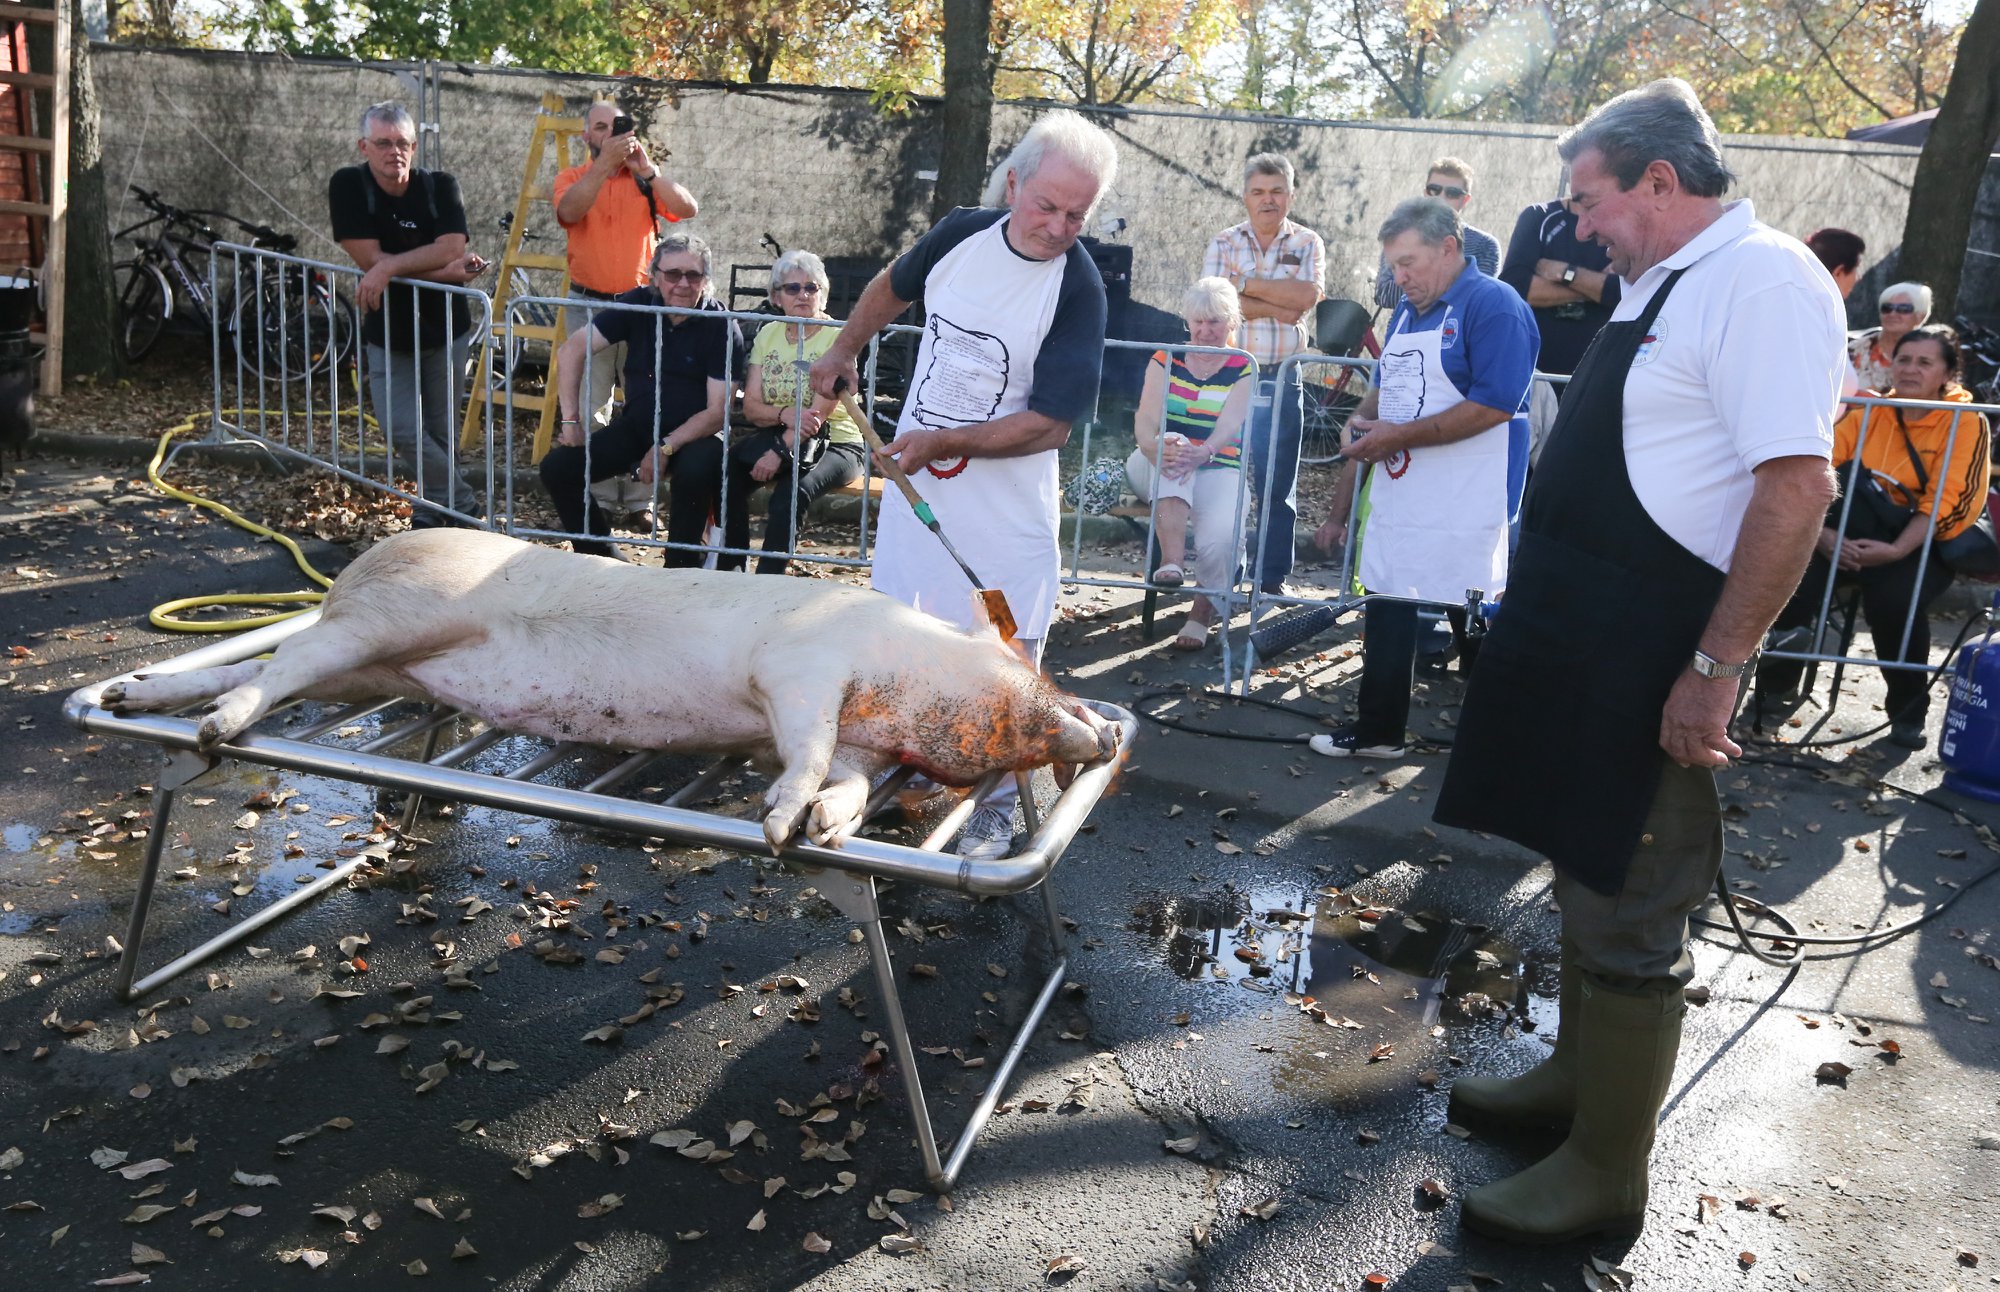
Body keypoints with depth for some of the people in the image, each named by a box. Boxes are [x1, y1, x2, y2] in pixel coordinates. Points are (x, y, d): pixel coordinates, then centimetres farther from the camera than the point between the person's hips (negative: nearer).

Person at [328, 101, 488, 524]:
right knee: (401, 430, -12)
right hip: (387, 334, -1)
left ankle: (434, 509, 28)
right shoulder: (348, 185, -9)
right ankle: (465, 501, 6)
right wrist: (449, 270, -19)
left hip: (445, 330, 1)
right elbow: (370, 259, -18)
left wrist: (389, 268, -29)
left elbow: (450, 249, -19)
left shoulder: (439, 186, -5)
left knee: (441, 432, 7)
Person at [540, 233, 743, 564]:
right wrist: (570, 421, -13)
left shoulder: (722, 327, -12)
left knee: (696, 470, -37)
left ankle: (679, 568, -16)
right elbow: (571, 351, -6)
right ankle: (602, 557, 6)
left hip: (694, 434, -4)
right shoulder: (637, 305, -4)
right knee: (557, 467, -11)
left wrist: (666, 448, -25)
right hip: (635, 426, 4)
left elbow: (717, 411, -15)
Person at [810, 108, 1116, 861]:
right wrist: (844, 351, 17)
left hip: (1006, 505, -5)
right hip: (914, 479, 5)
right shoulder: (962, 233, -3)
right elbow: (893, 287, 20)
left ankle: (994, 811, 16)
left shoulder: (1078, 289, -17)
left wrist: (943, 442, -21)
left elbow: (1051, 425, -21)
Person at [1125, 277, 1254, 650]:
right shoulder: (1165, 360, 6)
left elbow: (1230, 426, -16)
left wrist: (1202, 452, -40)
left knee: (1223, 536, -32)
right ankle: (1171, 560, -44)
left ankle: (1203, 611, -7)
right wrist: (1157, 447, -35)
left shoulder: (1244, 369, 3)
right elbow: (1145, 422, -9)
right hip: (1157, 471, 1)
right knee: (1173, 445, -35)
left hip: (1217, 470, -1)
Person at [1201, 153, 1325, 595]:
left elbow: (1307, 296, -12)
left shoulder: (1307, 244, 7)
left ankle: (1272, 578, 12)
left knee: (1277, 484, 4)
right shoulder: (1223, 244, 7)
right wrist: (1278, 307, -12)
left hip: (1281, 379, 0)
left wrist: (1246, 284, -10)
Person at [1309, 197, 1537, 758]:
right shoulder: (1406, 311, 16)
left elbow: (1494, 405, -21)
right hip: (1395, 496, 8)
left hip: (1463, 506, -8)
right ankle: (1378, 728, 21)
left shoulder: (1494, 305, -11)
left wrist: (1398, 435, -19)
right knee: (1386, 606, 11)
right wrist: (1362, 423, 5)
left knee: (1477, 619, 0)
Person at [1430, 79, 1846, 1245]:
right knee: (1587, 874, 21)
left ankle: (1607, 1174, 16)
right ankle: (1579, 1076, 39)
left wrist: (1717, 665, -24)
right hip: (1587, 644, 10)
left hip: (1657, 663, -10)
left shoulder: (1762, 279, -17)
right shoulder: (1665, 283, 14)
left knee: (1631, 917, 1)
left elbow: (1797, 484, -24)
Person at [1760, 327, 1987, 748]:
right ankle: (1775, 680, -3)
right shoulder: (1868, 413, 7)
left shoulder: (1965, 422, -2)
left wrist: (1897, 550, -26)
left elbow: (1946, 503, -11)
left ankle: (1908, 711, -9)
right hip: (1852, 536, 3)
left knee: (1895, 598, -35)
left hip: (1921, 544, -3)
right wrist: (1822, 532, -22)